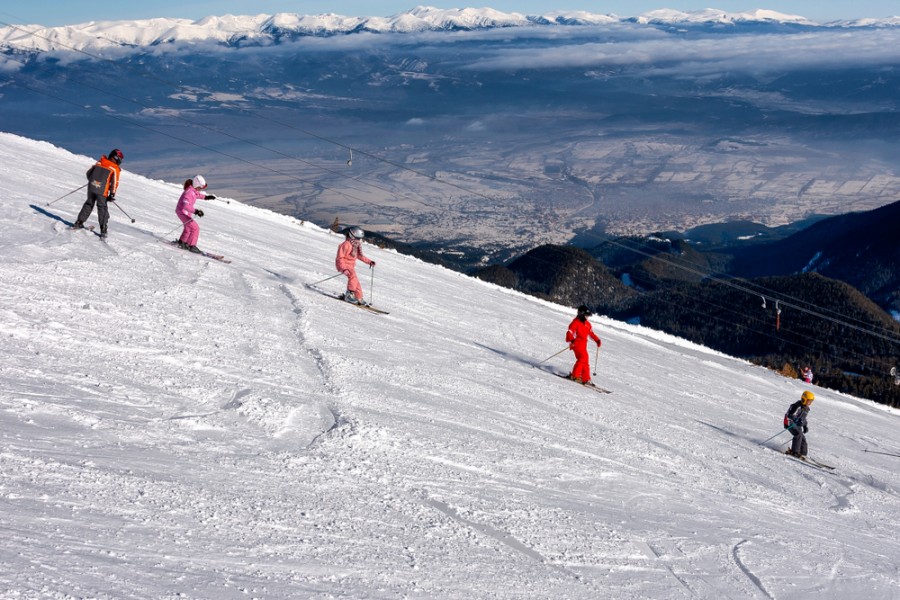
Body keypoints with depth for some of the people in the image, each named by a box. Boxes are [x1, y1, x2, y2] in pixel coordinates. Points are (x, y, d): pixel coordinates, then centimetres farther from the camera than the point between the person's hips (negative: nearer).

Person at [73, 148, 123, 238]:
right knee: (102, 208, 7)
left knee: (88, 204, 21)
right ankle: (103, 230, 4)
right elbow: (114, 183, -10)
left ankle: (79, 223, 21)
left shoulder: (99, 162, 8)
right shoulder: (115, 169, -5)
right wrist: (112, 194, -2)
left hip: (91, 188, 4)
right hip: (102, 192, -4)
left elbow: (88, 173, 13)